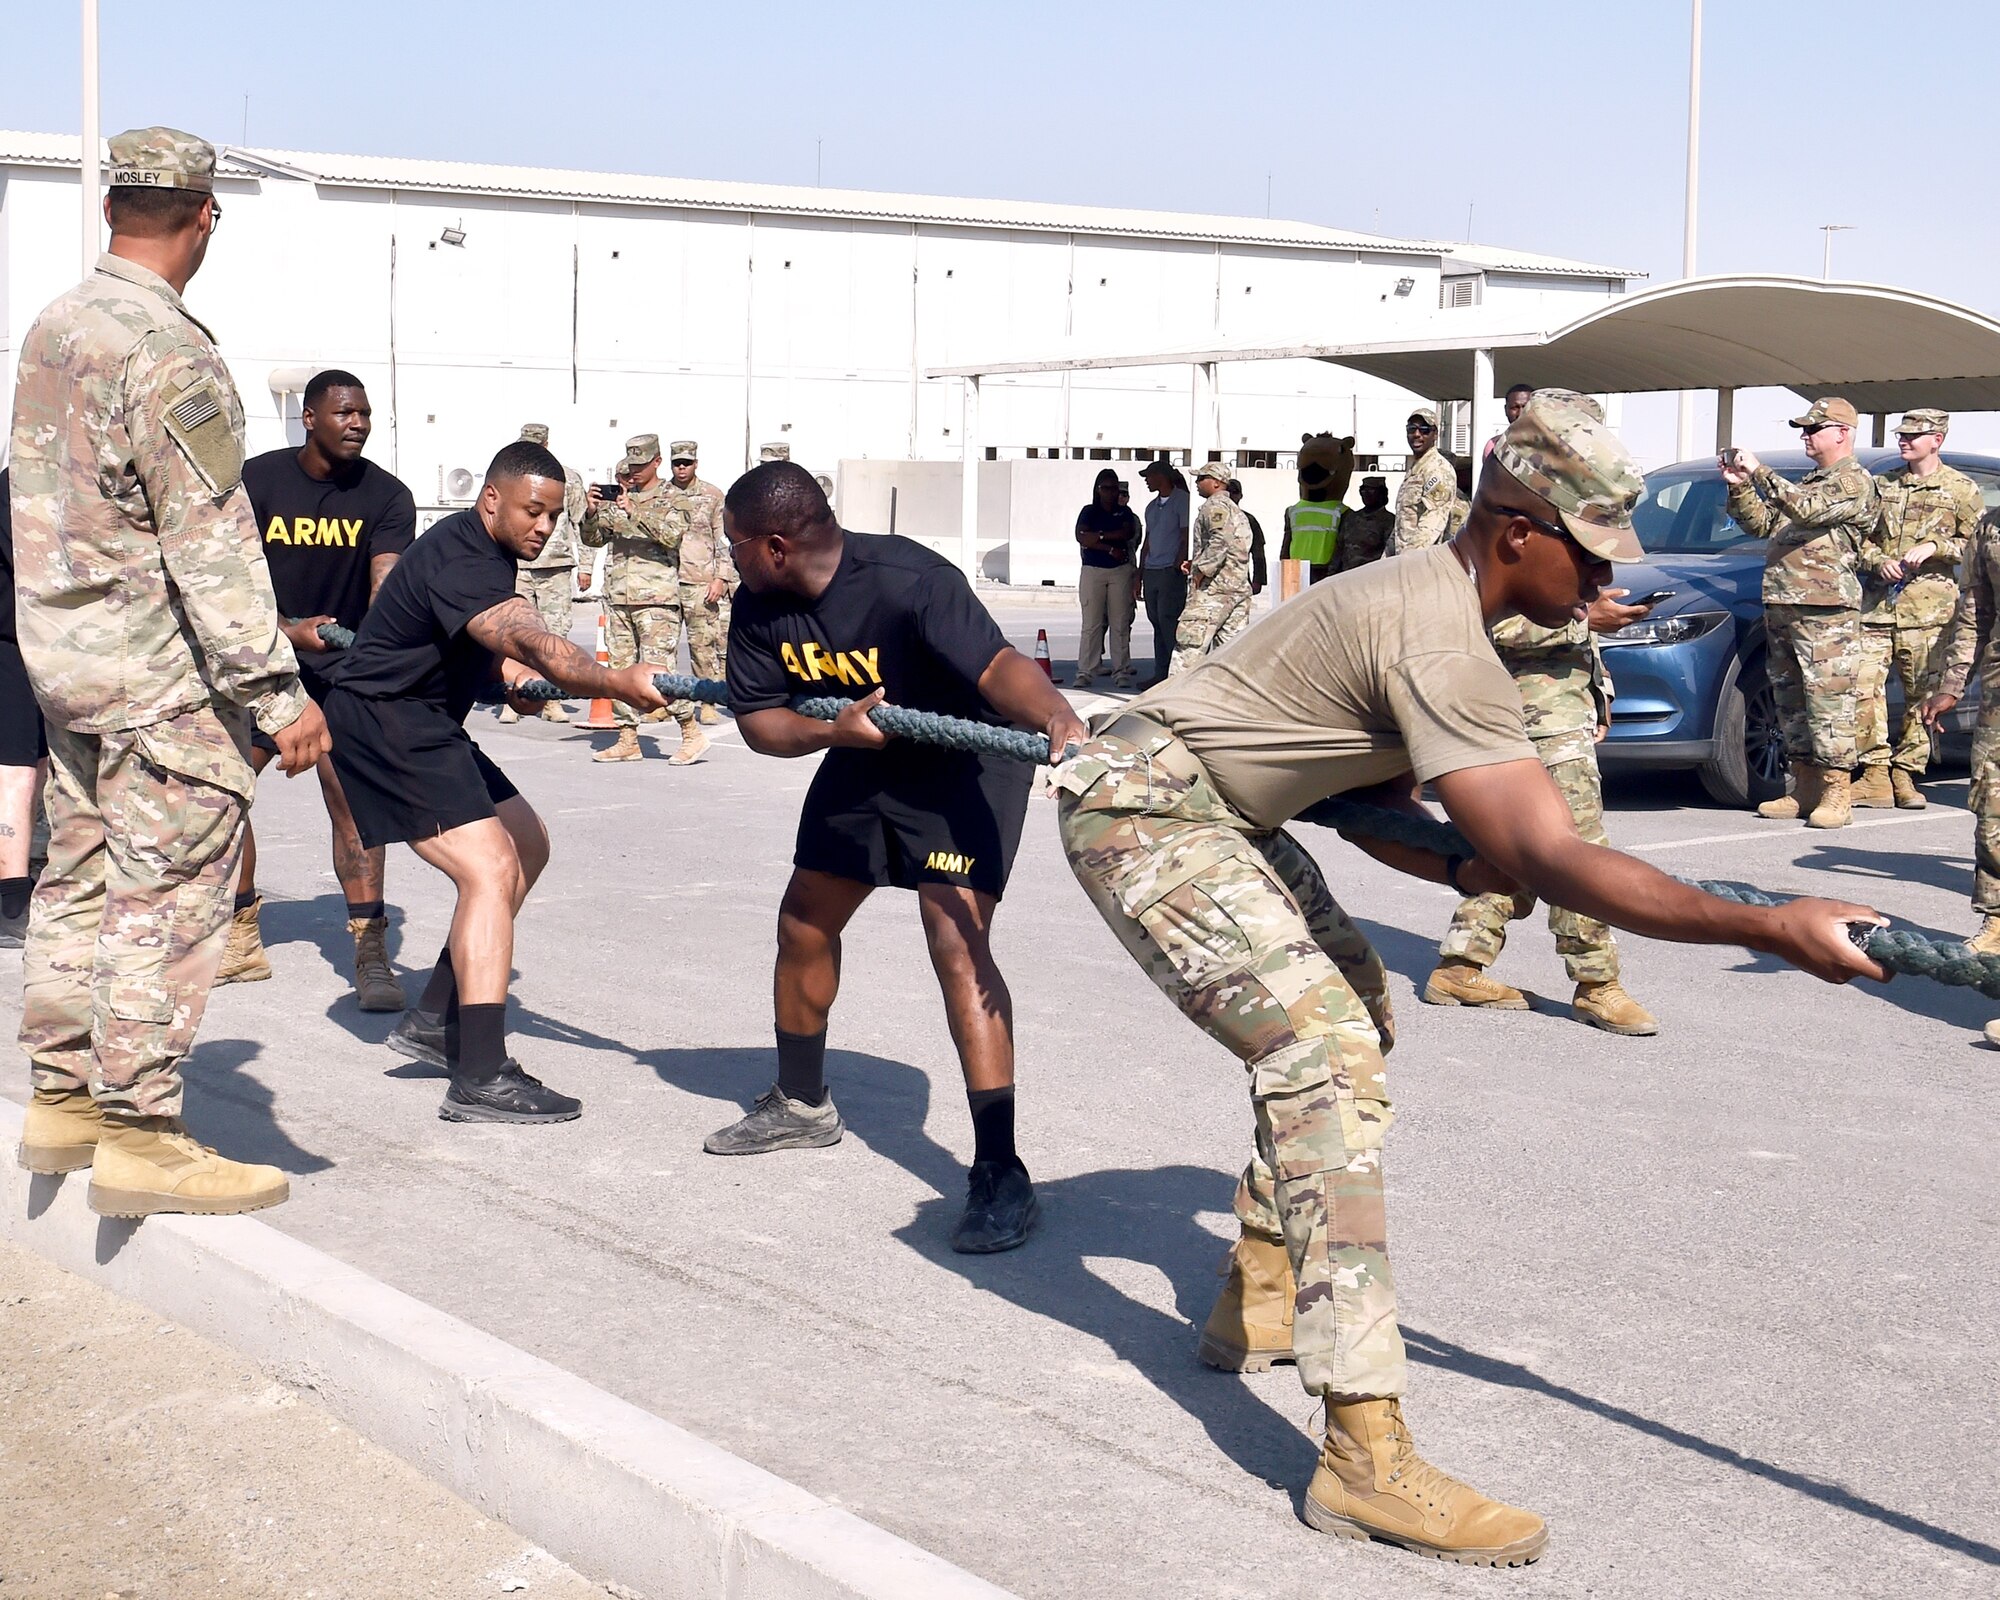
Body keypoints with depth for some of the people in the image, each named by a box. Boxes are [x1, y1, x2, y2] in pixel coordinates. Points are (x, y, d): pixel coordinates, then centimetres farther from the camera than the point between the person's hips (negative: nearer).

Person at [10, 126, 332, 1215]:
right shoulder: (167, 351, -18)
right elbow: (211, 543, -22)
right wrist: (279, 693, -21)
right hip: (162, 675, -9)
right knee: (167, 900, -4)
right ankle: (140, 1139, -1)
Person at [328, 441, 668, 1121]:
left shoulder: (491, 551, 10)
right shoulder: (461, 560, -24)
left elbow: (496, 639, 27)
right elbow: (532, 643, -42)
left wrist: (511, 666, 2)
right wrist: (616, 681, -58)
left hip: (424, 724, 11)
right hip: (383, 723, -11)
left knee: (526, 847, 15)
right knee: (490, 869, -20)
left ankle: (435, 1018, 17)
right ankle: (481, 1080, -26)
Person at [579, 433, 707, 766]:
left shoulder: (670, 498, 0)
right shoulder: (618, 497, 16)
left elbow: (673, 535, -17)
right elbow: (594, 539, 15)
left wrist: (637, 513, -26)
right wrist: (591, 512, -5)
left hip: (656, 597, -6)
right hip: (618, 596, 6)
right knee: (621, 667, 6)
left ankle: (692, 733, 0)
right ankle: (627, 740, 11)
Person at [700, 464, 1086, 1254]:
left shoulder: (909, 582, -33)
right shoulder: (759, 606, -13)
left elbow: (999, 665, -43)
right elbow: (759, 721, -9)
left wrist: (1054, 716, -64)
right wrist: (834, 729, -29)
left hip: (966, 759, -8)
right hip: (863, 759, 8)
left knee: (958, 943, -22)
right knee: (803, 924, 18)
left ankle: (999, 1173, -21)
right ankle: (801, 1103, 42)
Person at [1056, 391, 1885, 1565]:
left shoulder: (1424, 593, 5)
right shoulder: (1442, 650, -28)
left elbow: (1372, 800, 11)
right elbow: (1553, 861, -35)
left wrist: (1461, 868, -7)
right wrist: (1770, 928, -37)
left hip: (1220, 811, 11)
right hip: (1143, 816, -11)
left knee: (1354, 1002, 21)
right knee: (1320, 1048, -22)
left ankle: (1260, 1301, 31)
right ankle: (1368, 1459, -26)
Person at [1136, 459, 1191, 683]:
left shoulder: (1181, 501, -3)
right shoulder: (1152, 507, 20)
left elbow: (1186, 538, -7)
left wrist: (1178, 565, -14)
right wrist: (1139, 575, 19)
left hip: (1171, 572, -7)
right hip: (1151, 571, 7)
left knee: (1167, 622, -12)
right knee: (1157, 623, 6)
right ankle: (1160, 675, 8)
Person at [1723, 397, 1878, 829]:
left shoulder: (1854, 482, -5)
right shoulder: (1807, 483, 24)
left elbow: (1807, 510, -21)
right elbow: (1761, 524, 22)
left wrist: (1761, 473, -19)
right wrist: (1739, 486, 7)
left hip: (1826, 608, -9)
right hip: (1782, 604, 9)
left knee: (1828, 697, -10)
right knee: (1791, 697, 10)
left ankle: (1835, 796, -10)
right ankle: (1804, 789, 16)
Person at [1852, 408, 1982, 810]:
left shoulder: (1960, 489, 6)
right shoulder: (1882, 486, 15)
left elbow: (1976, 543, 2)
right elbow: (1859, 536, 17)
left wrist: (1934, 547, -12)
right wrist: (1878, 561, -2)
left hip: (1927, 608, -2)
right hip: (1876, 604, 2)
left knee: (1923, 695, 0)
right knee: (1864, 686, -9)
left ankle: (1905, 774, 10)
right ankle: (1876, 774, -3)